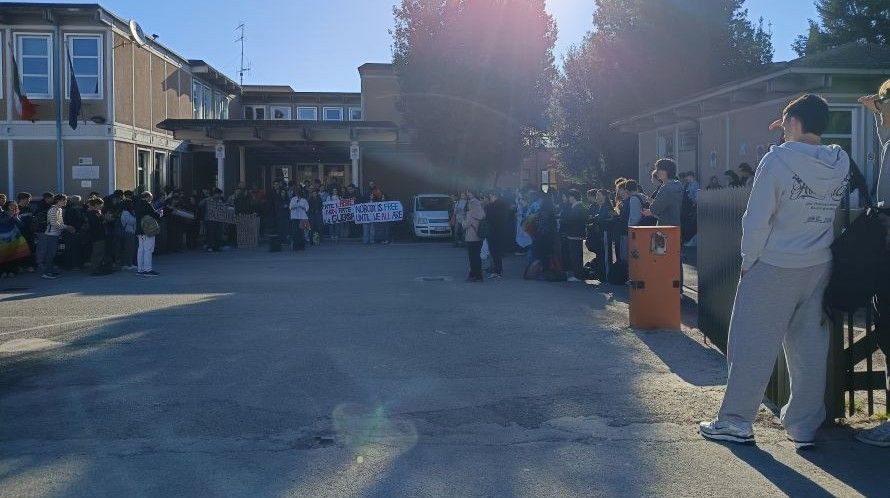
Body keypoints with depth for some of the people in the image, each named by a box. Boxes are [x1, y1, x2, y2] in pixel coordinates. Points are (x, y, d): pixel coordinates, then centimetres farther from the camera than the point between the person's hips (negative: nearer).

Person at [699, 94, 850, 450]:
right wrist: (794, 140, 13)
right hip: (819, 268, 6)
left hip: (774, 268, -5)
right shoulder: (841, 163, 2)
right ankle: (804, 428, 16)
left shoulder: (777, 159, -13)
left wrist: (748, 261, -1)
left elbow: (757, 220, -13)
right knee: (810, 348, 9)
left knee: (752, 346, 2)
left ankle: (736, 422, 9)